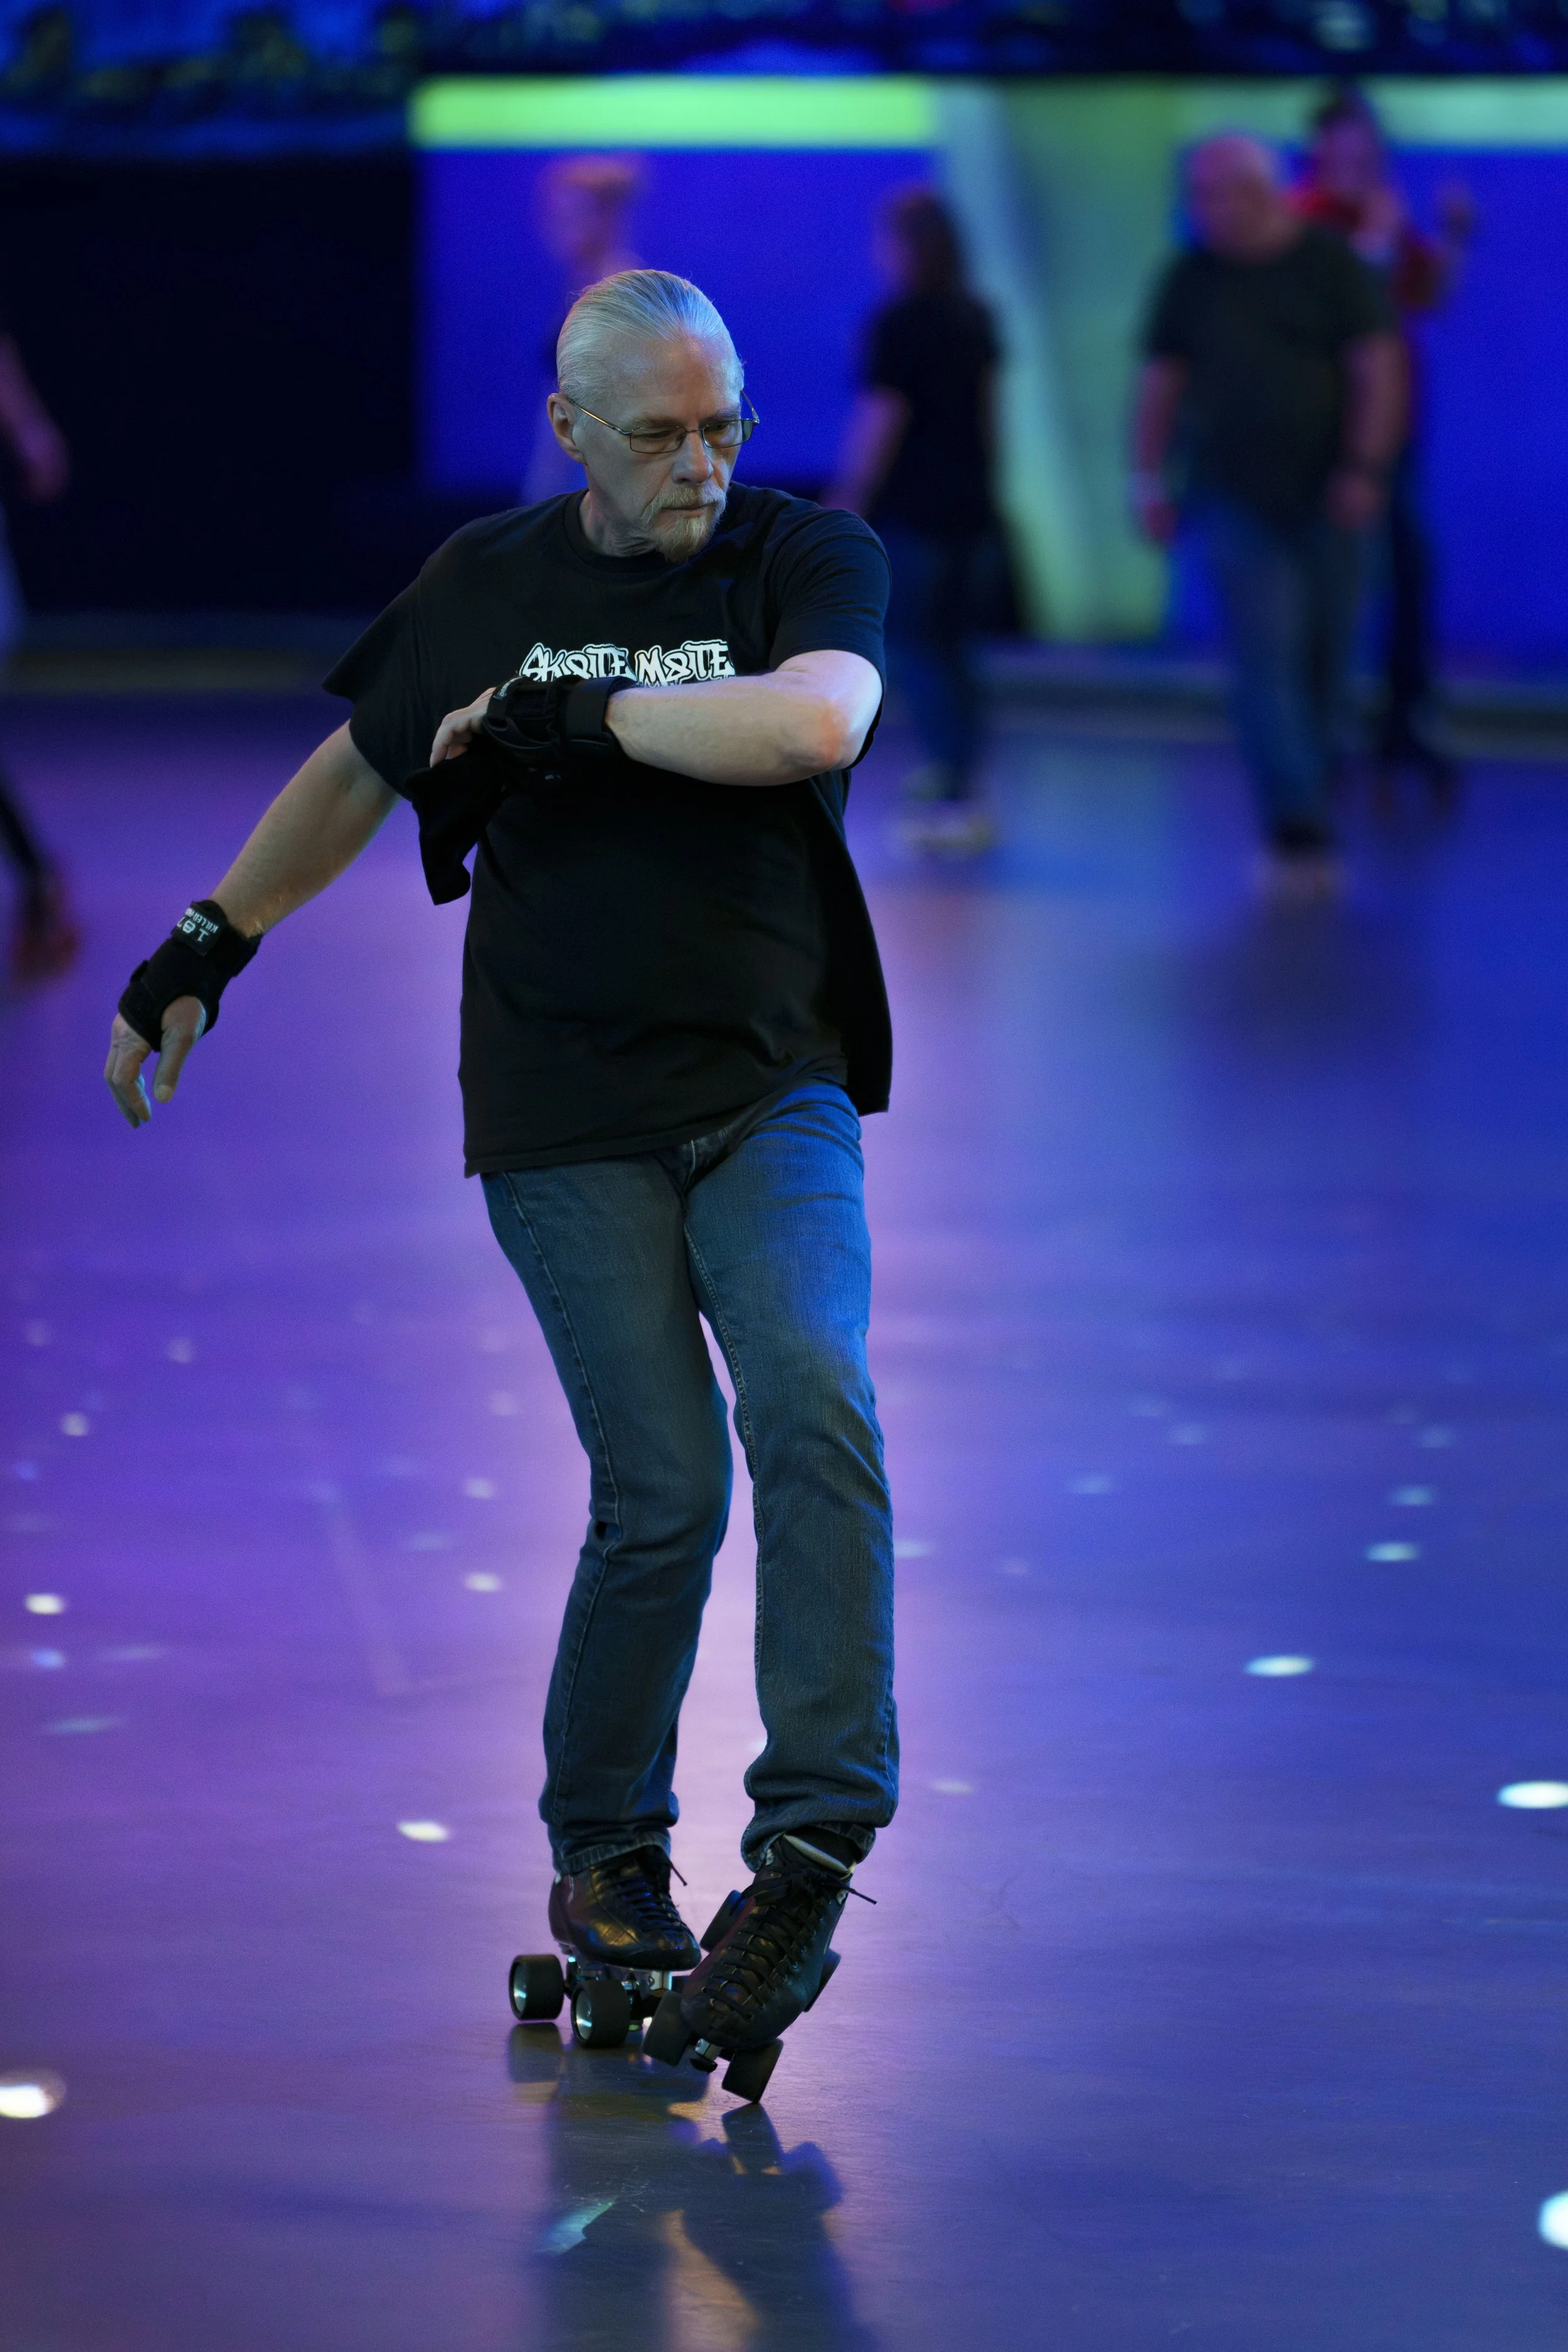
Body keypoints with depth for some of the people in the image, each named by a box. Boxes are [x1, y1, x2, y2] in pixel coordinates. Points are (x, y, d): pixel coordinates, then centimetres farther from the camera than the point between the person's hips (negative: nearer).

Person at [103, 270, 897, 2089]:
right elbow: (354, 774, 21)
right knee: (663, 1489, -10)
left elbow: (812, 723, -22)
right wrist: (203, 952, 25)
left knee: (813, 1404, -23)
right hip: (566, 1116, 0)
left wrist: (570, 715, -17)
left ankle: (811, 1839, -22)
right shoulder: (489, 586, 6)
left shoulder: (812, 558, -1)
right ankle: (602, 1858, 10)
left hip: (771, 1093, 0)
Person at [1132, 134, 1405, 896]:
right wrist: (1149, 478, 5)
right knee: (1267, 658, -12)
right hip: (1238, 504, 0)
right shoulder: (1193, 280, 6)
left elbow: (1378, 368, -3)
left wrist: (1365, 469, -11)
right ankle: (1299, 831, -16)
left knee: (1326, 659, 5)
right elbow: (1161, 383, 11)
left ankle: (1307, 808, 20)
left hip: (1326, 499, 0)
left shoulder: (1330, 265, -1)